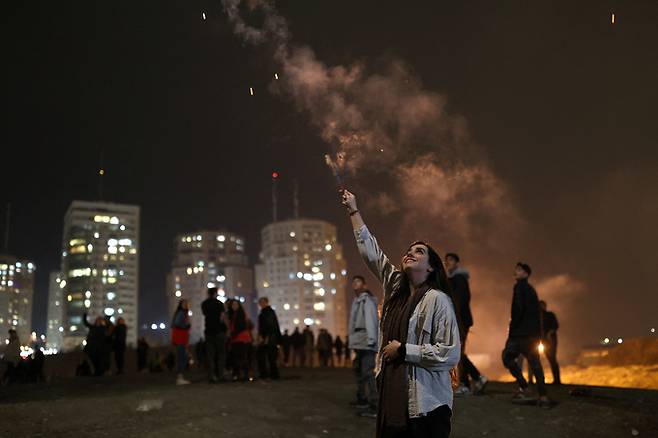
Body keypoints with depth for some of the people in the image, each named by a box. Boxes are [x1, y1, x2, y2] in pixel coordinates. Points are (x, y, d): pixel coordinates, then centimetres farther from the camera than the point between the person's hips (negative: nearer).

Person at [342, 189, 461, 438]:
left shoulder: (437, 299, -11)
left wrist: (403, 350, -14)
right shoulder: (394, 285, 8)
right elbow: (370, 251, 14)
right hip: (391, 398, 7)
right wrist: (353, 210, 16)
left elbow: (450, 354, -17)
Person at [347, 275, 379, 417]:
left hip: (366, 343, -11)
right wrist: (353, 339, 15)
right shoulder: (356, 301, 21)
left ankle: (375, 406, -22)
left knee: (368, 373, -18)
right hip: (358, 342, 11)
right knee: (358, 369, 23)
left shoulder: (367, 300, -8)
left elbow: (370, 320, -20)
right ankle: (362, 399, 39)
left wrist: (371, 339, -30)